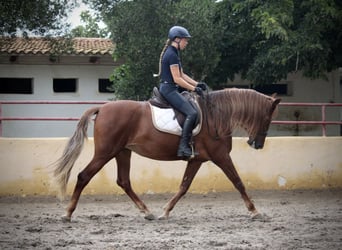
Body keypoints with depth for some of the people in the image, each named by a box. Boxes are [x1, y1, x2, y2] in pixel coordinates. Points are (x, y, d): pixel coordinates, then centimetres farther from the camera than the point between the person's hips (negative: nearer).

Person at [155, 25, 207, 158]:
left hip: (171, 89, 11)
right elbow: (177, 79, -18)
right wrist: (194, 88, -13)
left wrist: (197, 84, 9)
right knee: (192, 113, -21)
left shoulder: (173, 53, 18)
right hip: (169, 89, -11)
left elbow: (182, 74, 20)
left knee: (194, 104, 16)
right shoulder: (172, 55, -15)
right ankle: (183, 147, -26)